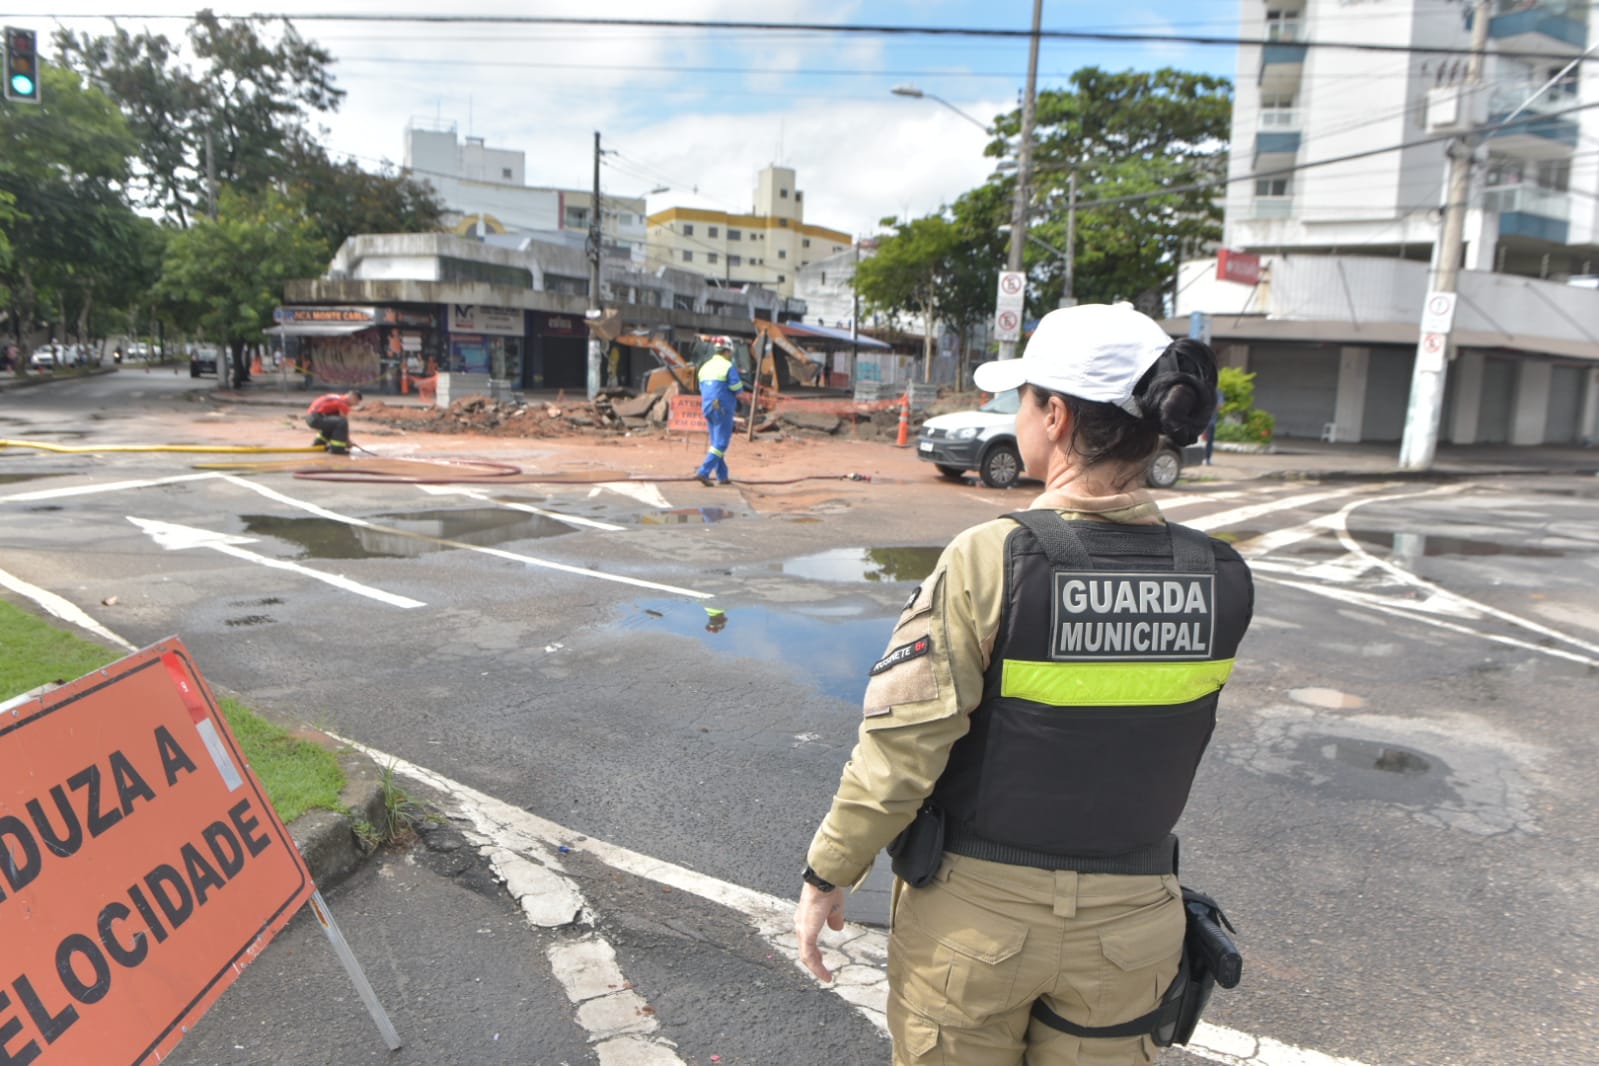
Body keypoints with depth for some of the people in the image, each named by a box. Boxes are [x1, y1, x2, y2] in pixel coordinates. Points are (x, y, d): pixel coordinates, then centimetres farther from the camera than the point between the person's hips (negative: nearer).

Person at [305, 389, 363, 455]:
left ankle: (319, 442, 35)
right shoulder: (343, 402, -11)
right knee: (342, 422, -22)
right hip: (316, 418, -10)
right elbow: (344, 422, -8)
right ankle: (336, 448, -15)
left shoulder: (338, 397, 19)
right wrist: (348, 440, 3)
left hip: (310, 416, 10)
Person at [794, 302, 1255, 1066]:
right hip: (1128, 918, 4)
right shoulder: (1221, 582, -9)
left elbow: (900, 750, -18)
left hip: (977, 908, -3)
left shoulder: (990, 562, -22)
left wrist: (826, 874, -5)